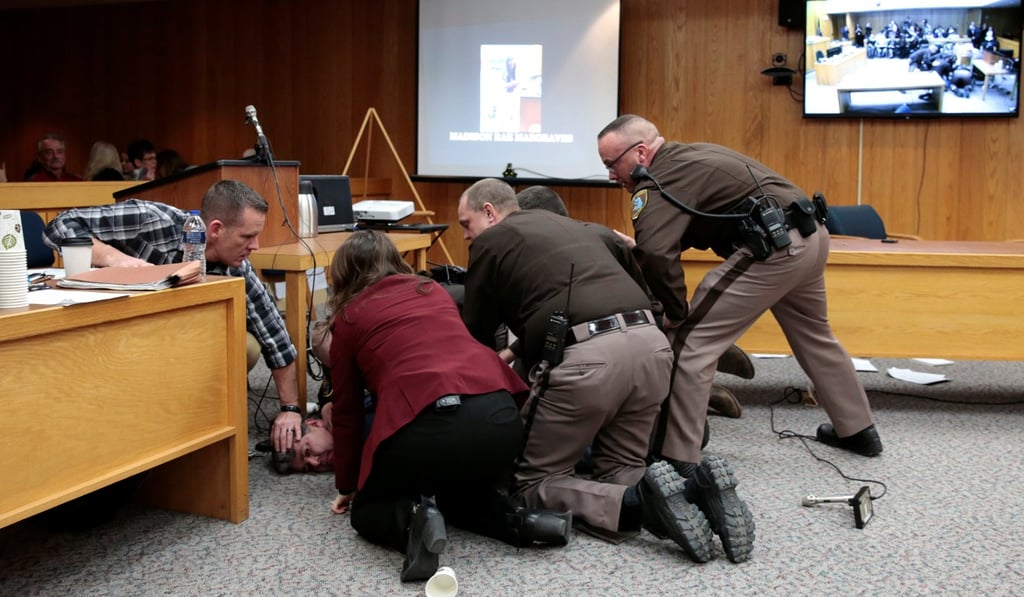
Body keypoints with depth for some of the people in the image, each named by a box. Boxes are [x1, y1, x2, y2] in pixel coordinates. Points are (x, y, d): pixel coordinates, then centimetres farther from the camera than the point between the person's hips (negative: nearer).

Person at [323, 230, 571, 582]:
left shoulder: (348, 317, 18)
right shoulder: (432, 289, 28)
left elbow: (348, 411, 24)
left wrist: (347, 487, 37)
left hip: (425, 423, -4)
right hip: (499, 415, 5)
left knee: (367, 509, 22)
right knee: (461, 491, 35)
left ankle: (412, 520, -8)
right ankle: (517, 522, 8)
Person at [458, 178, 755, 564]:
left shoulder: (491, 241, 14)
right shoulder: (575, 226, 31)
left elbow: (475, 334, 17)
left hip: (586, 357, -7)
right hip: (651, 344, 7)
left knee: (533, 482, 8)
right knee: (621, 474, 21)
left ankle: (640, 504, -15)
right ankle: (697, 493, -7)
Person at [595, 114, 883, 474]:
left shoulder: (661, 178, -12)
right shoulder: (686, 157, 17)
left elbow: (656, 254, -27)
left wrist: (675, 313, -13)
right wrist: (632, 246, 20)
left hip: (775, 248, -10)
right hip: (809, 235, 10)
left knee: (690, 341, -6)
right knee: (813, 336, 29)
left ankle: (676, 459, -4)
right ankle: (857, 431, 45)